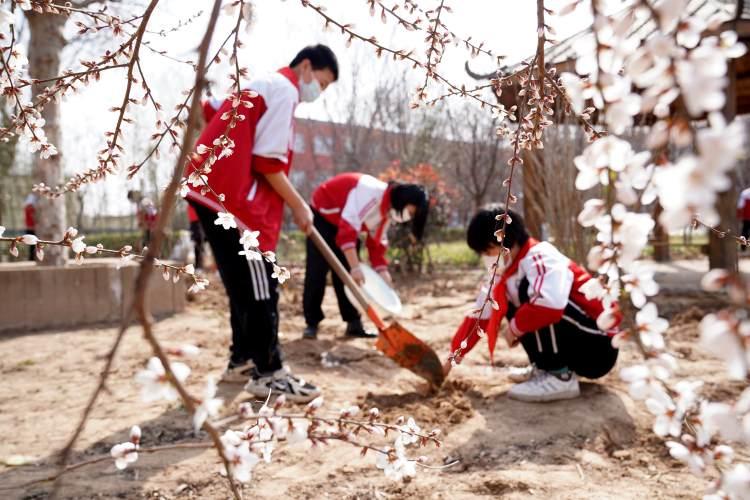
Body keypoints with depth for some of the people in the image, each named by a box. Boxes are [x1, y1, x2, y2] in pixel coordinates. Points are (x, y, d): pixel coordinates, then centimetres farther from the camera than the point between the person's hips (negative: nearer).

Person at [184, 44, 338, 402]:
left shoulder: (260, 86, 24)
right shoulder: (284, 89, -7)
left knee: (244, 284, 16)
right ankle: (267, 373, -3)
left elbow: (212, 110, 29)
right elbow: (267, 161, -14)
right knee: (260, 288, -8)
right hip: (234, 197, -10)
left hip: (212, 191, 10)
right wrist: (298, 206, -7)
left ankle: (242, 360, 24)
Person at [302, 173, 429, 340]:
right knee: (317, 272, -10)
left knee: (348, 275, 3)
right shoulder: (372, 193, -35)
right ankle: (311, 323, -1)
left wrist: (382, 270, -7)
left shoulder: (388, 209, -6)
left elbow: (377, 242, 3)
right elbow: (348, 229, -42)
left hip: (347, 224, 8)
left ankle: (354, 323, 7)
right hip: (323, 215, -8)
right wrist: (356, 267, -45)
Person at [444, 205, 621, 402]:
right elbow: (479, 316, 11)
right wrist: (452, 359, 9)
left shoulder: (540, 257, -21)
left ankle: (560, 377, -18)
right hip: (577, 349, 9)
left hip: (599, 347, -9)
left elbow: (550, 304, -40)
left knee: (530, 291, -24)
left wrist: (514, 327, -23)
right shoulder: (505, 276, 6)